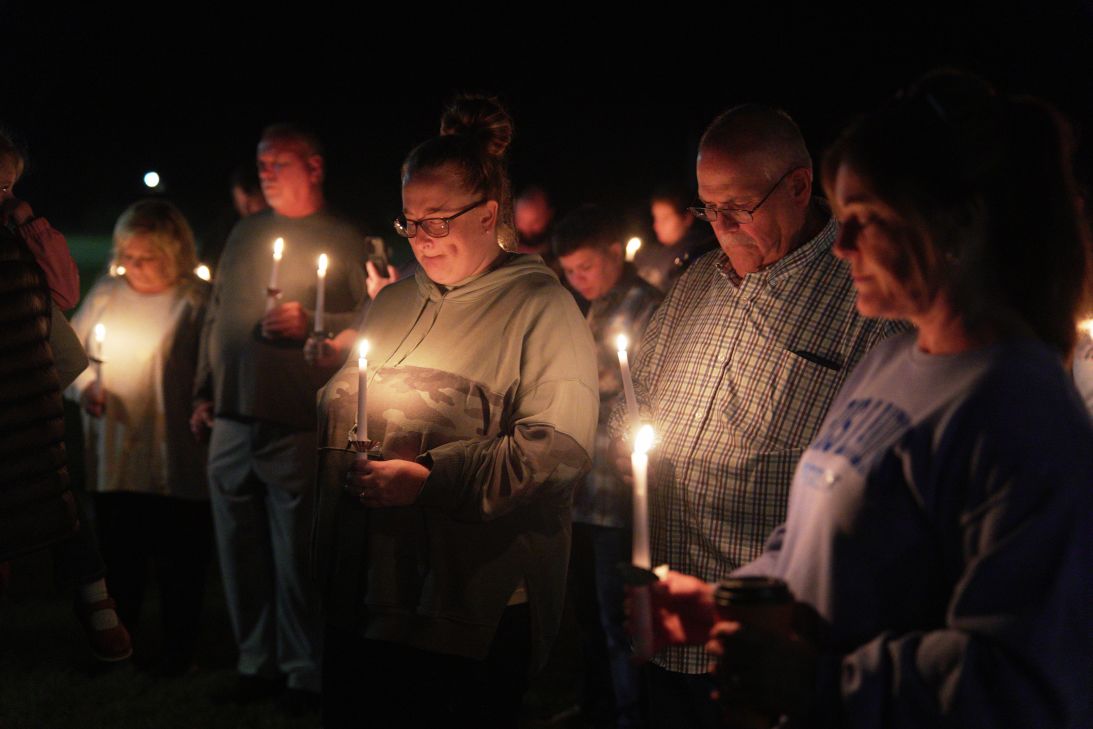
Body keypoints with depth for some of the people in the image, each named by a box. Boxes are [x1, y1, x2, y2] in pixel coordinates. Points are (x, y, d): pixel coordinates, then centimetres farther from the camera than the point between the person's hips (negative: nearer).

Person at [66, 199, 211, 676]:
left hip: (174, 460, -4)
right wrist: (83, 387, -3)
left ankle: (179, 648, 20)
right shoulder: (105, 294, 9)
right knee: (118, 553, 13)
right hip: (113, 455, 4)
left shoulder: (197, 302, -6)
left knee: (178, 561, 7)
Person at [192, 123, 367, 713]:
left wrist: (309, 323, -16)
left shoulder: (343, 241, 0)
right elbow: (215, 318, 19)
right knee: (241, 554, 10)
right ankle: (257, 663, 21)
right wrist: (205, 393, 15)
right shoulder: (244, 234, 16)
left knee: (297, 558, -2)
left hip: (297, 426, -6)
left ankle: (305, 672, 9)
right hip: (233, 423, 6)